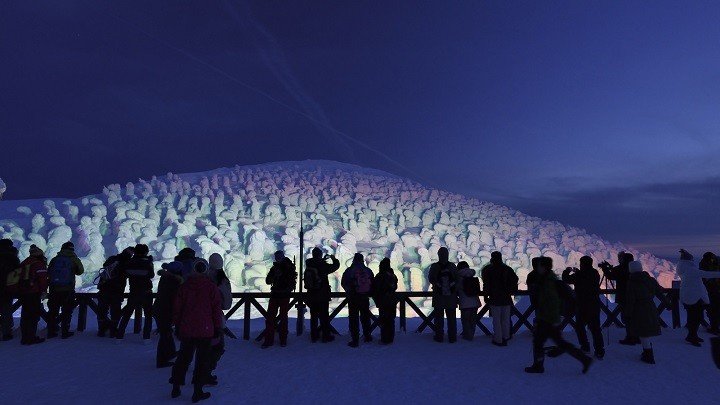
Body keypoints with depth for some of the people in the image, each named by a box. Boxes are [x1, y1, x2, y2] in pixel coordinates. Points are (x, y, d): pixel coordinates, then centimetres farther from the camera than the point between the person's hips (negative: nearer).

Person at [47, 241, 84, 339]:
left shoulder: (54, 259, 5)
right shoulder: (73, 259, -3)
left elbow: (48, 273, 11)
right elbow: (80, 271, 9)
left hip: (54, 289, 3)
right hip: (68, 290, -3)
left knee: (53, 310, 12)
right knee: (67, 311, 4)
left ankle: (51, 332, 15)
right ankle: (65, 332, 4)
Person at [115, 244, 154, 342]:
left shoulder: (130, 262, -2)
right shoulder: (147, 263, -12)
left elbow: (126, 274, 7)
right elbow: (151, 275, -3)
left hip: (133, 292, 3)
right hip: (146, 292, -3)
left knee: (127, 314, 16)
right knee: (148, 315, 6)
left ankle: (119, 336, 15)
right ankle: (146, 338, -1)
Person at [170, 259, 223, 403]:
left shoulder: (185, 286, 3)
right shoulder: (211, 286, -7)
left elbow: (177, 308, 7)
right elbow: (217, 308, -6)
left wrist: (177, 326, 17)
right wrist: (218, 327, 3)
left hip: (186, 329, 4)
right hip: (205, 330, -4)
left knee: (183, 357, 17)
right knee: (202, 359, 4)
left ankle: (176, 388, 25)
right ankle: (198, 391, 7)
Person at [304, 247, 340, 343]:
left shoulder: (308, 265, 0)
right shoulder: (322, 266, -16)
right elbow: (335, 266, -7)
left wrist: (323, 260, 24)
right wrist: (333, 258, 10)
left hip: (311, 296, 5)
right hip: (323, 296, -5)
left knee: (313, 316, 13)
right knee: (324, 316, 3)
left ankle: (314, 336, 19)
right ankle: (326, 336, 9)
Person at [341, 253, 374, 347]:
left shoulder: (349, 270, -9)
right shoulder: (368, 271, 1)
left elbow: (343, 283, 1)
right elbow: (372, 284, 8)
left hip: (353, 298, -3)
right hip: (365, 298, 4)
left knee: (353, 318, 1)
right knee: (365, 317, 17)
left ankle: (355, 340, 1)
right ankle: (367, 336, 26)